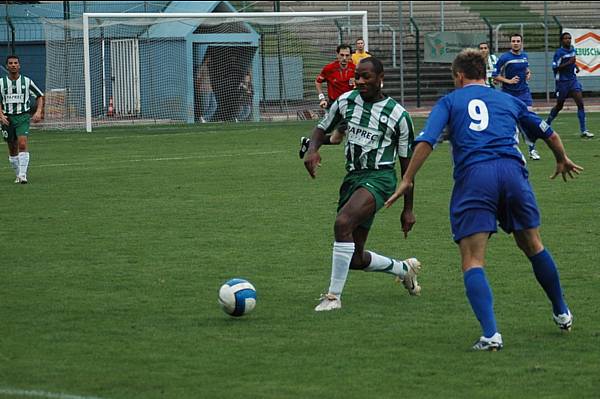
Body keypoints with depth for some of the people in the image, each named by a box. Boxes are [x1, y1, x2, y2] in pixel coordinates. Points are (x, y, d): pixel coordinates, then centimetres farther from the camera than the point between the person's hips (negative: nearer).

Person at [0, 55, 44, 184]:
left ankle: (23, 174, -21)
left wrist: (38, 112, -4)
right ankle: (18, 174, 22)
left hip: (23, 117, -2)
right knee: (12, 149, 7)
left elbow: (40, 96, 10)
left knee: (22, 144, -20)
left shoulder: (27, 81, 1)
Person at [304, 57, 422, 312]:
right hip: (353, 176, 6)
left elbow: (407, 163, 1)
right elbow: (323, 128, 18)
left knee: (342, 223, -33)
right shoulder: (346, 101, 5)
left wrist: (408, 209, 2)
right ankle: (405, 269, 35)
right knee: (355, 259, 6)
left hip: (379, 178, -6)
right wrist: (312, 149, -8)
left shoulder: (397, 114, -5)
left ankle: (334, 296, -26)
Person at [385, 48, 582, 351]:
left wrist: (407, 180, 3)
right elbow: (549, 135, 36)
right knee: (533, 247, 23)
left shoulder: (449, 102, 17)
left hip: (473, 177, -3)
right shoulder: (508, 100, 26)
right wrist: (563, 162, 54)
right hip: (512, 171, 3)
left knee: (472, 261, -3)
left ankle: (490, 334, -19)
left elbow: (426, 141, 0)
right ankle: (562, 314, 37)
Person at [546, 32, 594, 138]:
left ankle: (583, 130, -10)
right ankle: (547, 123, 34)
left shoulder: (572, 49, 8)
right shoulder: (559, 53, -13)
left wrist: (575, 66, 9)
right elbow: (555, 67, -19)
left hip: (573, 80, 5)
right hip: (562, 81, -5)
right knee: (559, 106, 8)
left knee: (580, 103, -10)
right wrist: (569, 63, -24)